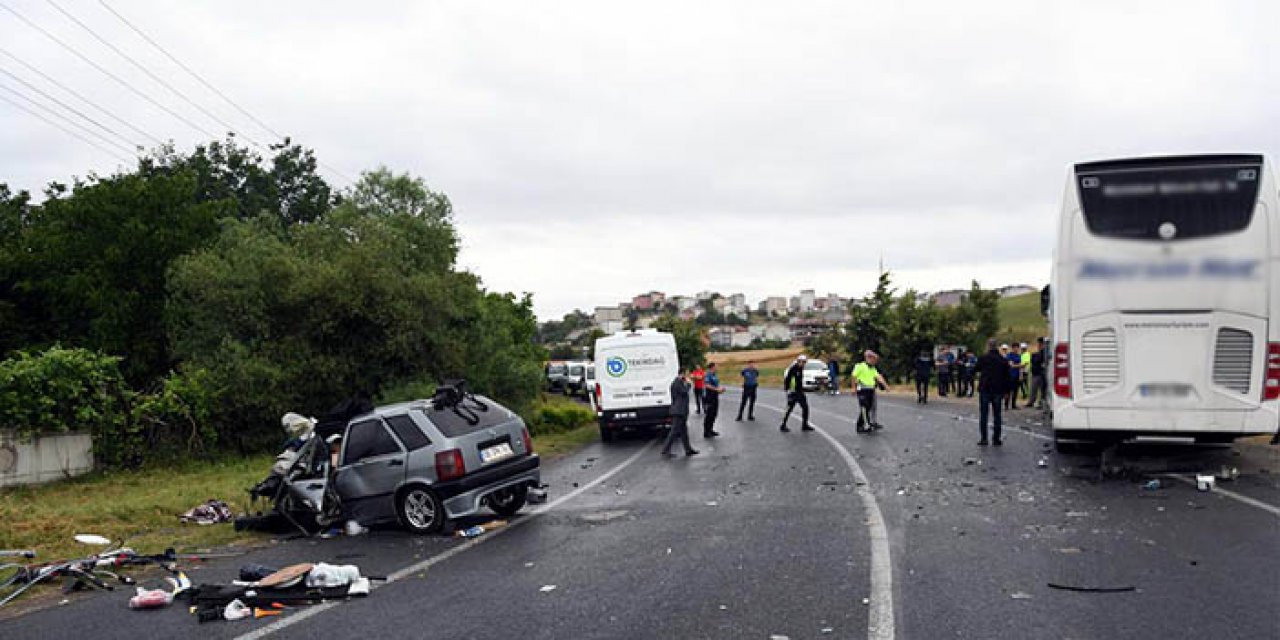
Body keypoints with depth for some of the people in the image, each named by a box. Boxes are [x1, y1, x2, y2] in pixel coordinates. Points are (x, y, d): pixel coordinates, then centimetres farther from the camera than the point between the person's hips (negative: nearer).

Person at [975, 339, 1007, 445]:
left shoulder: (983, 358, -7)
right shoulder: (1003, 360, 5)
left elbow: (975, 369, 5)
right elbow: (1007, 376, 7)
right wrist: (1005, 390, 11)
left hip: (985, 389, -3)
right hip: (998, 391, 3)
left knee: (983, 415, 2)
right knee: (997, 415, 9)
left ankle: (983, 438, -2)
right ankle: (997, 439, 9)